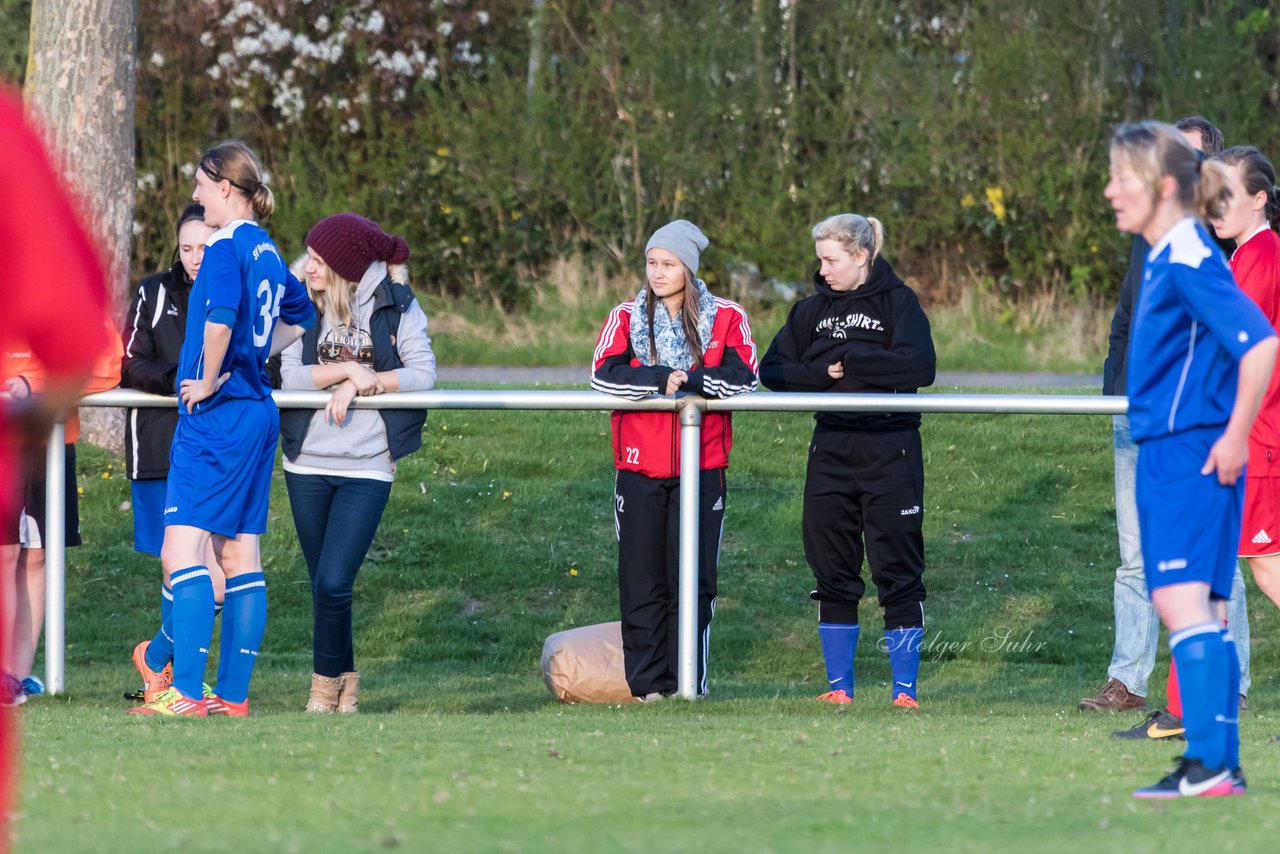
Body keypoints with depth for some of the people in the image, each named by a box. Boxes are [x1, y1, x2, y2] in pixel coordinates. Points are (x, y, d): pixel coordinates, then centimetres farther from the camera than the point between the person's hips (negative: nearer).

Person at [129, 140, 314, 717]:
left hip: (216, 412, -9)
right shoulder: (266, 251, 14)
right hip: (259, 411, 9)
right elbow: (300, 315, 31)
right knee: (240, 555, 10)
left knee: (182, 550, -11)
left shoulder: (226, 248, -13)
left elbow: (220, 320, -29)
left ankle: (186, 694, -18)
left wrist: (208, 382, -16)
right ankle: (233, 695, 11)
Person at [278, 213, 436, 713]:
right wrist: (347, 370, -17)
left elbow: (422, 375, -8)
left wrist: (360, 383, -15)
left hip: (366, 469, -3)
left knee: (333, 583, -13)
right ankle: (345, 682, 23)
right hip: (308, 465, 3)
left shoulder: (397, 306, -1)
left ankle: (327, 685, 4)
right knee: (323, 585, 8)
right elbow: (290, 376, -6)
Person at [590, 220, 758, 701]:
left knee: (693, 579, 1)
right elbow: (604, 375, -8)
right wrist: (662, 379, -17)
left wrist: (689, 381, -17)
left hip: (701, 468, -1)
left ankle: (687, 681, 7)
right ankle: (647, 683, 4)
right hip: (640, 467, 1)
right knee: (642, 580, 0)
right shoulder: (626, 318, 8)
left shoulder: (726, 319, 6)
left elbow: (743, 377, -8)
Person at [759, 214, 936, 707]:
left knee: (897, 572, -4)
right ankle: (839, 685, 13)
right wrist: (822, 374, -10)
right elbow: (772, 370, 6)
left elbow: (920, 366, -15)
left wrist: (852, 360, -12)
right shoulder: (813, 310, 12)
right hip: (831, 452, 5)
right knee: (832, 570, 6)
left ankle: (905, 687, 1)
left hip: (889, 452, -5)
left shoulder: (897, 301, -1)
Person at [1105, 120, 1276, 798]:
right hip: (1164, 454, 10)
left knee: (1182, 599, -17)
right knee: (1195, 608, 11)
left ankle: (1211, 762, -22)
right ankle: (1217, 767, 14)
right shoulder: (1164, 260, 15)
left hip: (1192, 455, -10)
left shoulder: (1190, 262, -15)